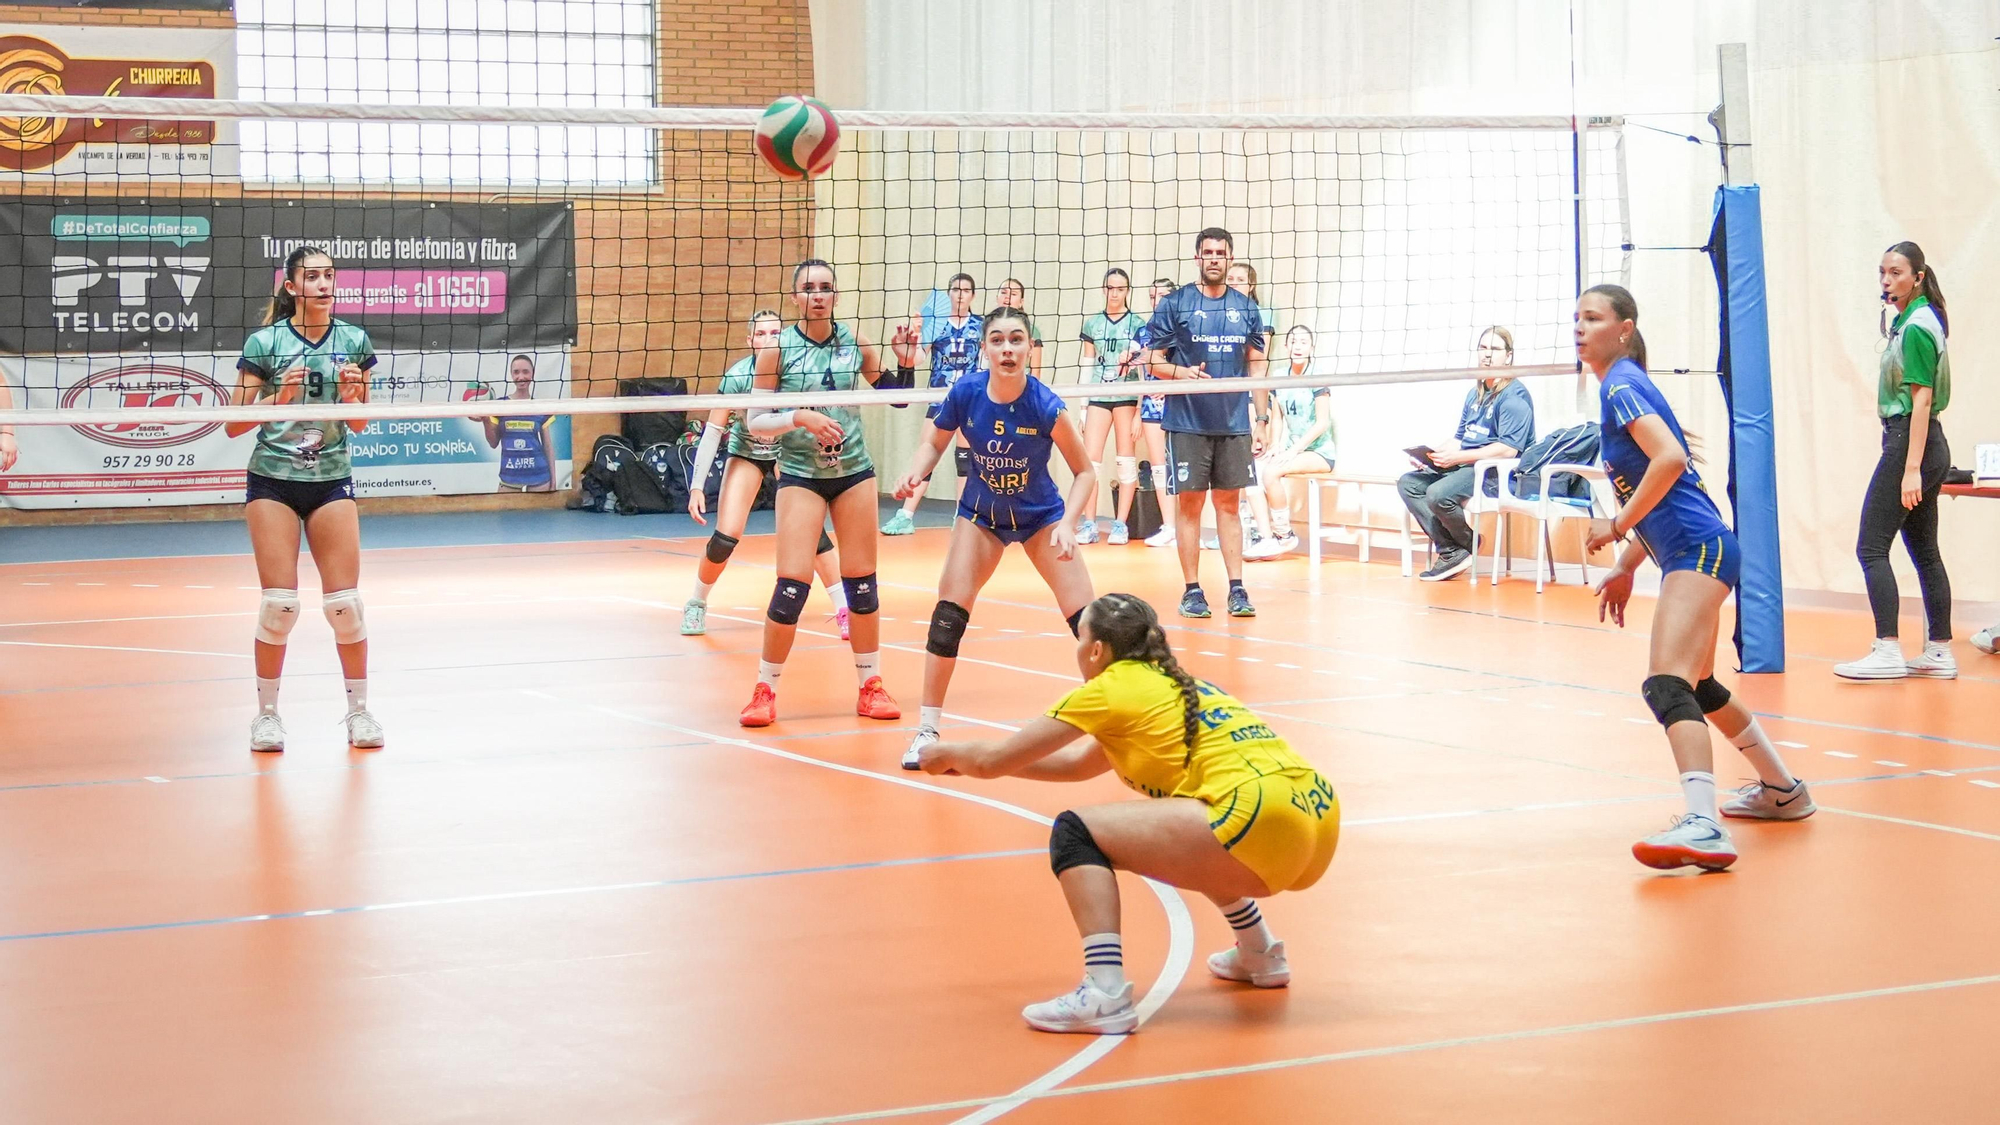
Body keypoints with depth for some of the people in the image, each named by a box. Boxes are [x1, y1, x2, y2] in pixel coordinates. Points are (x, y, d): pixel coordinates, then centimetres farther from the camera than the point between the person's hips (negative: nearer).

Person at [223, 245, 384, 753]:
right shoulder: (265, 343, -6)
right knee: (279, 602, -7)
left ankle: (359, 710, 11)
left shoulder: (354, 341, 3)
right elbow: (233, 424, -5)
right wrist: (279, 398, -20)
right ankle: (267, 713, 8)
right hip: (272, 481, -2)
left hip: (331, 480, 2)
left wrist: (352, 396, -10)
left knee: (345, 600, -3)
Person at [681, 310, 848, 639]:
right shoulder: (737, 376, -24)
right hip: (745, 454, -1)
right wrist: (697, 487, -21)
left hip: (786, 451, 1)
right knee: (726, 536, -11)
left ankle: (843, 610, -8)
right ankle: (696, 605, 13)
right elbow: (712, 432, -19)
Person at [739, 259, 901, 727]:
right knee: (792, 584, -11)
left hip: (854, 472, 3)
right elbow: (756, 422, -7)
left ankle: (871, 686, 18)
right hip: (800, 474, -3)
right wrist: (800, 418, -23)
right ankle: (765, 689, 3)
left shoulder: (854, 341, 1)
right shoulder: (778, 348, -7)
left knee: (862, 582, 6)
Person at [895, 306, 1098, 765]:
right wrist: (916, 472, -21)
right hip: (981, 515, 2)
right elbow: (935, 441, -1)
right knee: (949, 611, -10)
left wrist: (1068, 524, -27)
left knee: (1086, 619, -8)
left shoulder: (1045, 405, -26)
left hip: (1040, 515, -2)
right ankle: (928, 730, 0)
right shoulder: (965, 393, -20)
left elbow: (1085, 471, -14)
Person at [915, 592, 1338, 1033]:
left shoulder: (1112, 686, 5)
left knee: (1076, 832, -2)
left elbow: (994, 761, 10)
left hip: (1263, 823, -9)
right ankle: (1259, 955, 37)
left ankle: (1105, 993, -15)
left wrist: (948, 755, 31)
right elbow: (1077, 764, 39)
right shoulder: (1175, 684, 27)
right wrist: (968, 758, 43)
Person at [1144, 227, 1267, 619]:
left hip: (1234, 424, 2)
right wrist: (1182, 373, -19)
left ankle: (1236, 589, 7)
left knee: (1228, 504, 5)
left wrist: (1262, 421, 9)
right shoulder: (1174, 305, 0)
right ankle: (1192, 590, 6)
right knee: (1189, 502, 0)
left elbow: (1256, 367, 13)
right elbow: (1153, 361, 0)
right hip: (1187, 422, -2)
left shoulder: (1246, 308, 9)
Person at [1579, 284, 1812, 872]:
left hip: (1698, 549, -11)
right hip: (1691, 551, 11)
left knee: (1667, 683, -24)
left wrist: (1617, 525, -17)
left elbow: (1671, 458, -25)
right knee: (1697, 686, 27)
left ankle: (1704, 828, -38)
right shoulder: (1620, 388, 19)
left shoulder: (1622, 386, -9)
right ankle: (1782, 790, 41)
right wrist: (1626, 568, 23)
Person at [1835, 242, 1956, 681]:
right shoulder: (1911, 321, 14)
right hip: (1927, 447, 10)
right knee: (1924, 551, 12)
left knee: (1872, 548, -9)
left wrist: (1912, 469, -23)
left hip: (1910, 443, -10)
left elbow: (1922, 400, -19)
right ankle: (1940, 652, 14)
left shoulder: (1916, 328, -15)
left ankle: (1889, 652, -13)